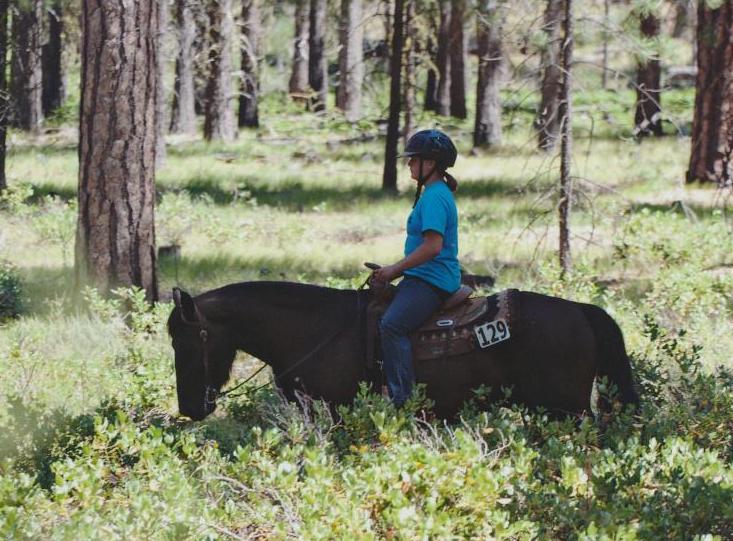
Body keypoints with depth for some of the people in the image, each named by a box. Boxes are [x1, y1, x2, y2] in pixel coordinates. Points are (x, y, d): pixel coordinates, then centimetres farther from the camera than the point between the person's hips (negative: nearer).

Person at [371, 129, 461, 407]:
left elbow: (433, 245, -23)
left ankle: (401, 398, -32)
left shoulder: (435, 197, -14)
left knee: (392, 324, -27)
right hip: (423, 277, 11)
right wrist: (397, 270, 17)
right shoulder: (435, 193, 19)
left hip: (432, 280, -11)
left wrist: (395, 269, -16)